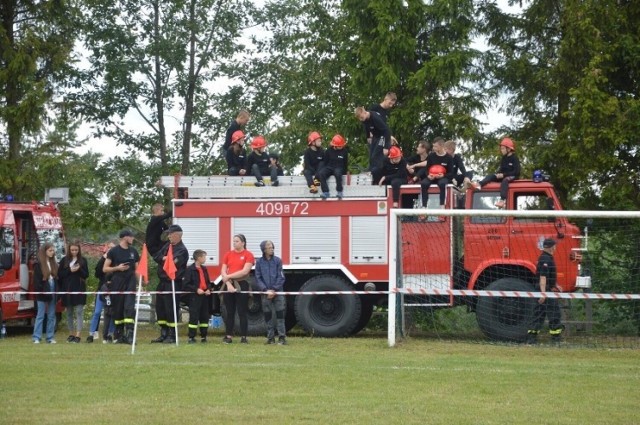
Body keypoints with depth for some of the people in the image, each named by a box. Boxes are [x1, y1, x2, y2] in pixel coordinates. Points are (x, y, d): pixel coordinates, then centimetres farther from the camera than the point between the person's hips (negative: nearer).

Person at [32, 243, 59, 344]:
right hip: (43, 293, -5)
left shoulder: (54, 264, 11)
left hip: (52, 293, 5)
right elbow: (36, 280, -8)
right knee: (40, 315, -3)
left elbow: (57, 278, 10)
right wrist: (40, 291, -15)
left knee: (51, 316, 7)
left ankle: (50, 337, 12)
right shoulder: (38, 264, -5)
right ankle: (36, 338, 0)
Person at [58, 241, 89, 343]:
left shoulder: (83, 260, 5)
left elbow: (86, 275, 3)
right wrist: (70, 270, -13)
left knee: (79, 311, -8)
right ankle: (71, 334, 16)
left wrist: (79, 270, -15)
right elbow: (59, 274, 1)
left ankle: (77, 335, -12)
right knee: (69, 313, 8)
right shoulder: (64, 260, 6)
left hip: (79, 289, -2)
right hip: (67, 289, 2)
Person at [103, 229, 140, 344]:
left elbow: (137, 268, 19)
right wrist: (117, 268, -14)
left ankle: (129, 334, -20)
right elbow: (105, 269, 1)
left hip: (130, 283, 2)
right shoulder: (114, 251, 1)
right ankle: (119, 335, 11)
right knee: (118, 309, 2)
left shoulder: (133, 251, 13)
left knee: (129, 307, -12)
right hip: (117, 283, -2)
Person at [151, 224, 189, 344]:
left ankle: (172, 335, 1)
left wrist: (162, 260, -7)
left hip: (173, 283, -9)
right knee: (160, 307, 12)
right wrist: (164, 258, -10)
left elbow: (174, 263, -22)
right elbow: (156, 257, 7)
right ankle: (164, 334, 20)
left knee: (171, 309, -6)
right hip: (163, 282, 9)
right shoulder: (168, 245, 13)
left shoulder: (182, 250, -12)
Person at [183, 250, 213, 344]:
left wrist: (209, 289, 2)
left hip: (205, 296, 7)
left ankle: (203, 336, 16)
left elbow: (208, 282, 22)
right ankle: (191, 337, -5)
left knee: (205, 317, 8)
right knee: (194, 316, -8)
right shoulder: (190, 269, -8)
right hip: (195, 296, -7)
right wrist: (196, 289, -19)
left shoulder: (204, 269, 15)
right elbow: (186, 285, -12)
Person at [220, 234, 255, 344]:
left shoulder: (248, 255, -2)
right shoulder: (228, 254, 10)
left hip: (242, 285, -4)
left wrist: (229, 276, -9)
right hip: (228, 285, 4)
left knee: (242, 312, -1)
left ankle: (244, 337, 1)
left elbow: (245, 271, -13)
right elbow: (223, 271, 4)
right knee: (230, 312, 7)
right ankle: (229, 336, 10)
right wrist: (228, 284, -11)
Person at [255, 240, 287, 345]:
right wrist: (266, 290, -10)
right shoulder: (259, 262, 3)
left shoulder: (277, 260, 1)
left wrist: (274, 289, -11)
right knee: (268, 316, 5)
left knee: (280, 314, -5)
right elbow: (258, 278, 2)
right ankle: (270, 337, 11)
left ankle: (282, 337, -4)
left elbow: (281, 277, -1)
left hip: (278, 292, -1)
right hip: (265, 293, 1)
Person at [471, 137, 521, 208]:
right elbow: (501, 169, 20)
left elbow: (516, 172, -17)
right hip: (503, 175, 8)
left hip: (513, 176, -8)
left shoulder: (514, 158, -9)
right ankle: (479, 184, -36)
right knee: (491, 176, -10)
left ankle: (503, 200, -56)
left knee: (505, 180, -39)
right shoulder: (504, 158, 14)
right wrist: (498, 174, -6)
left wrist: (503, 174, -21)